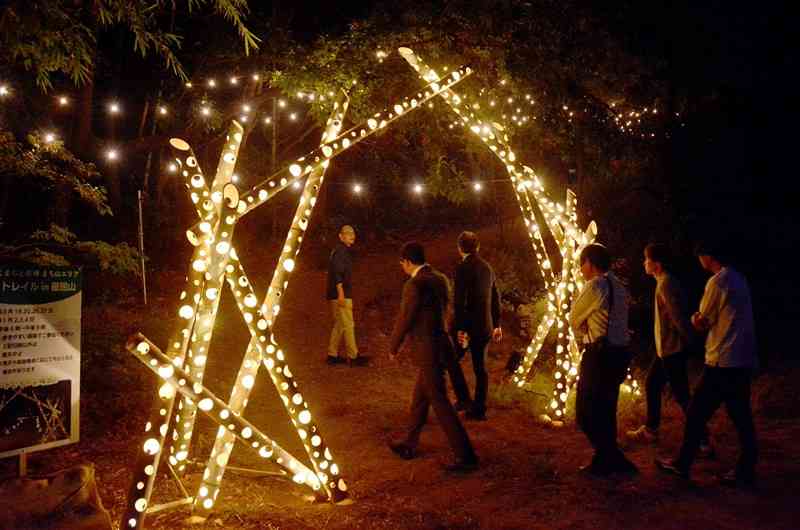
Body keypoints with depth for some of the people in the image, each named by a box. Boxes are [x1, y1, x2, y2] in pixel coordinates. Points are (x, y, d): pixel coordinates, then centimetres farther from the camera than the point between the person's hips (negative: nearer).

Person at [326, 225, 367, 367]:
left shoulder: (343, 250, 19)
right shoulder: (340, 251, -13)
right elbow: (337, 272, -22)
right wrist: (341, 292, -26)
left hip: (339, 295, 10)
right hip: (341, 295, -10)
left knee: (339, 325, 13)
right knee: (348, 325, -6)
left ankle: (332, 355, 17)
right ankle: (353, 356, -2)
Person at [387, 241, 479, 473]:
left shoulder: (415, 285, -19)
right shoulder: (441, 279, 6)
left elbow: (404, 320, -13)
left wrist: (393, 347, 2)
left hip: (428, 352, -9)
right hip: (440, 344, 9)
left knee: (440, 404, -1)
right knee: (419, 399, 20)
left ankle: (466, 457, 4)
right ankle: (409, 446, 34)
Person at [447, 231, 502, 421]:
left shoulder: (463, 268, -13)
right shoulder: (487, 267, 9)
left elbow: (460, 301, -20)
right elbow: (495, 298, 15)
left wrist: (460, 328, -19)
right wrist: (496, 324, 23)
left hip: (468, 325, -7)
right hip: (485, 326, 7)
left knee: (452, 360, 11)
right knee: (480, 367, 12)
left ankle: (464, 399, 7)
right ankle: (479, 409, 17)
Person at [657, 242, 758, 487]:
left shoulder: (717, 282, -14)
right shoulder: (738, 279, 13)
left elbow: (701, 324, -8)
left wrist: (694, 318, 12)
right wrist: (703, 317, 6)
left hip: (723, 361, -8)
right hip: (744, 361, 8)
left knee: (697, 413, 2)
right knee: (741, 416, 10)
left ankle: (682, 464, 10)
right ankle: (745, 471, 14)